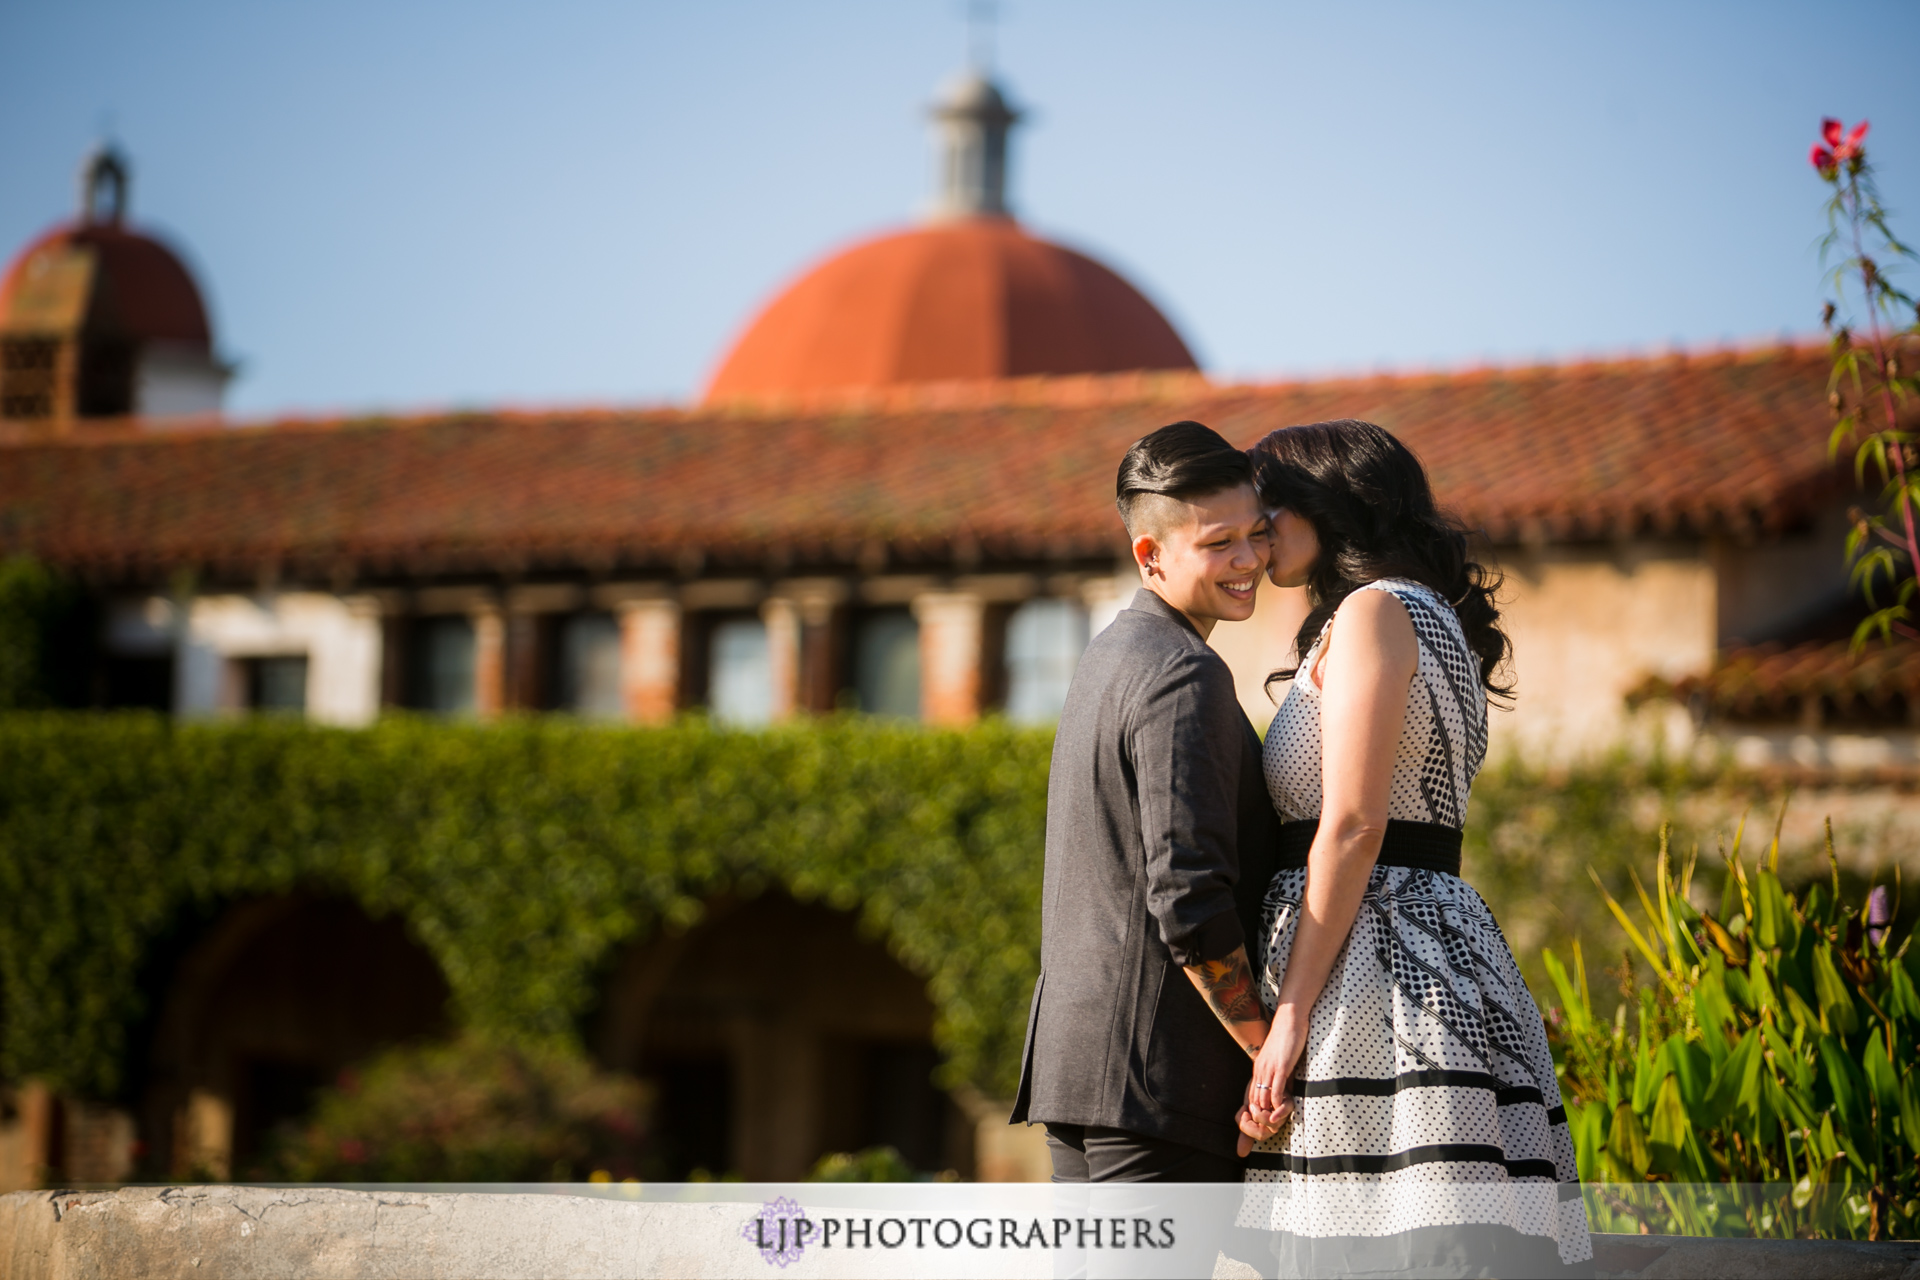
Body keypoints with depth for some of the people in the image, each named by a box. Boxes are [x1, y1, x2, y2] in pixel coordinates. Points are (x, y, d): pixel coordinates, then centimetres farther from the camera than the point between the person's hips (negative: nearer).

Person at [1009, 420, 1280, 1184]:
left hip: (1078, 1054, 10)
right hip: (1157, 1072, -10)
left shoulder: (1109, 657, 17)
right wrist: (1270, 1051, -14)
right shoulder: (1184, 676, -14)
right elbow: (1187, 898, -22)